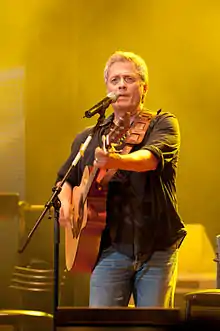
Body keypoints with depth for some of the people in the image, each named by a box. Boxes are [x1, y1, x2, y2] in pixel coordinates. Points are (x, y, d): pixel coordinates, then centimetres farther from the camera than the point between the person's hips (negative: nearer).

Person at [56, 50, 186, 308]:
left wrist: (116, 161, -40)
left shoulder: (163, 124, 1)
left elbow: (152, 158, -21)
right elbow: (66, 179, 26)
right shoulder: (87, 139, 12)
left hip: (157, 249, -2)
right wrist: (65, 205, 4)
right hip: (110, 248, 2)